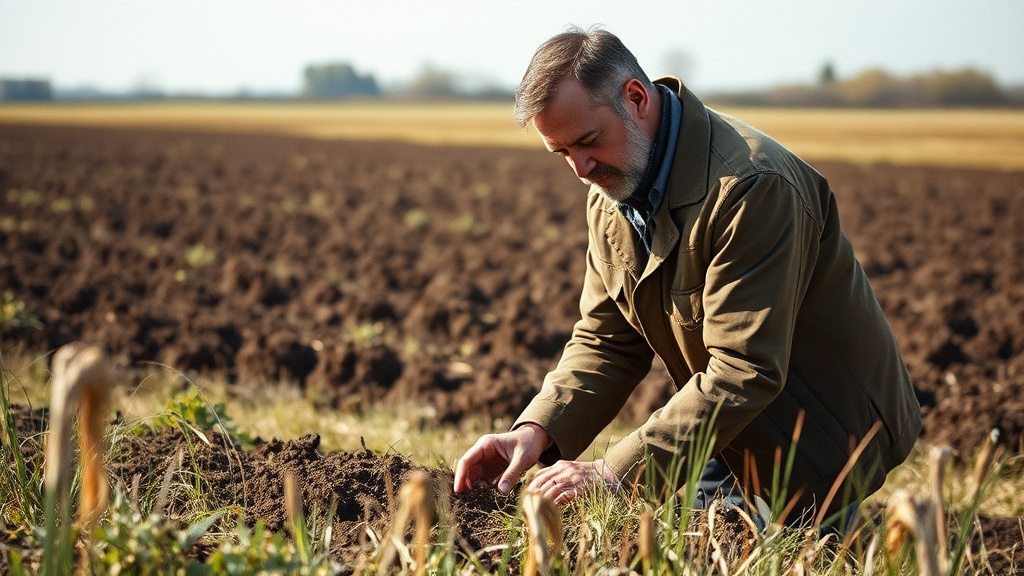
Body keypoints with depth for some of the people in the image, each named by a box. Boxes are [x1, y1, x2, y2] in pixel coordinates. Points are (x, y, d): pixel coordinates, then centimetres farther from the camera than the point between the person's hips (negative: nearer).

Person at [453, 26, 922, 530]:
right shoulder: (611, 190, -1)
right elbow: (606, 339, 0)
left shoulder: (752, 187, -31)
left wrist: (614, 473, -37)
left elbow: (745, 369, -35)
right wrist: (536, 431, -19)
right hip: (737, 438, 8)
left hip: (820, 440, -8)